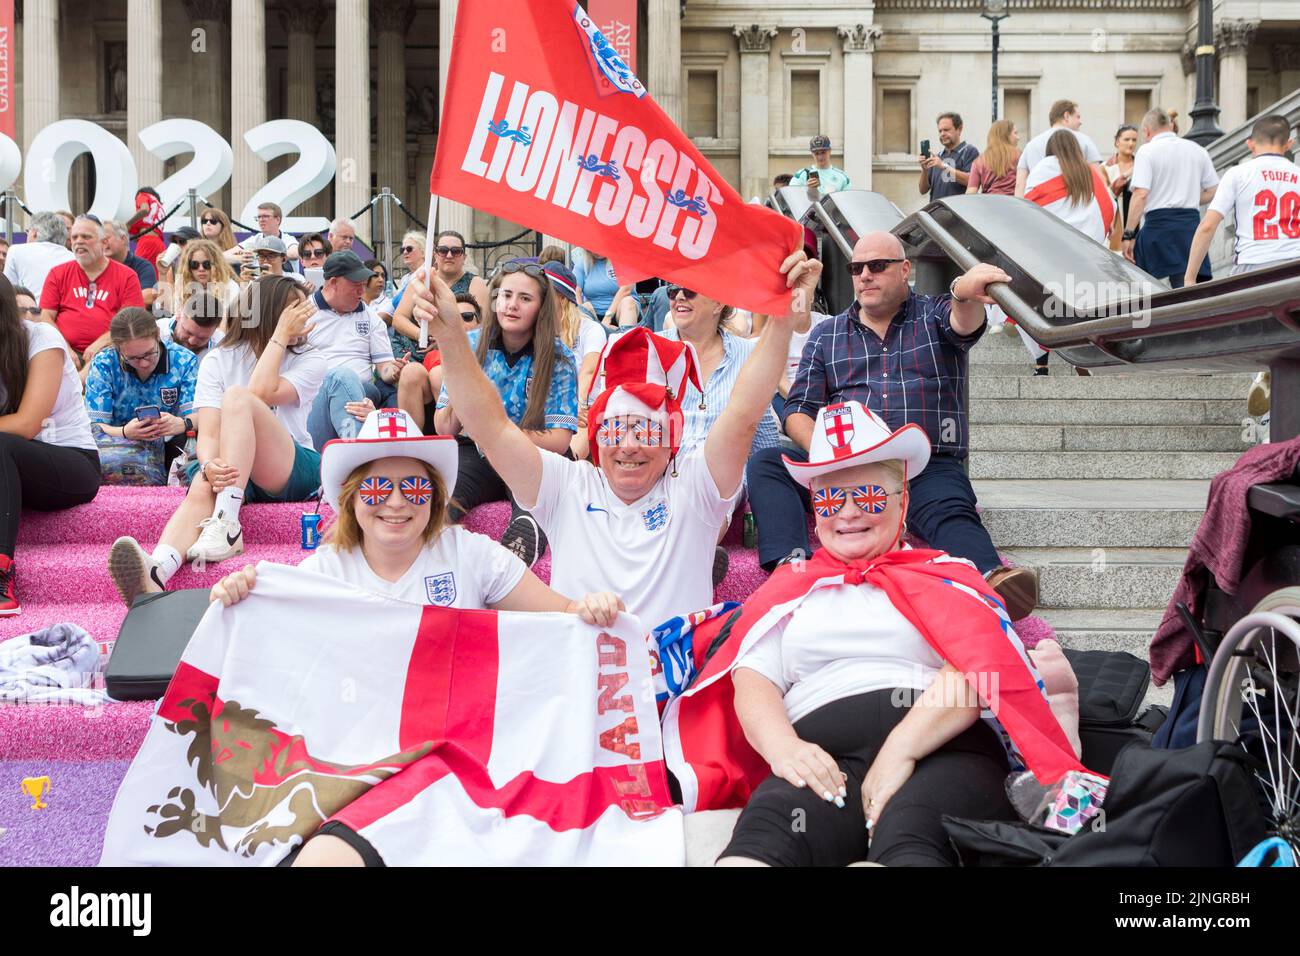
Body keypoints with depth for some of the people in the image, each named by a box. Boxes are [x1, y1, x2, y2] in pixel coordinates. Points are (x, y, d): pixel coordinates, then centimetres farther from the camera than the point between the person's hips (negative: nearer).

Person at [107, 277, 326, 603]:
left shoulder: (310, 361, 6)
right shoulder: (218, 361, 8)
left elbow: (262, 394, -15)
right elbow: (208, 433, -7)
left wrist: (281, 333, -8)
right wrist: (210, 466, -29)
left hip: (292, 472, -1)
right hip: (230, 468, 2)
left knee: (237, 396, -27)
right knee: (202, 487, -36)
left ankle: (226, 525, -41)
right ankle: (156, 572, -66)